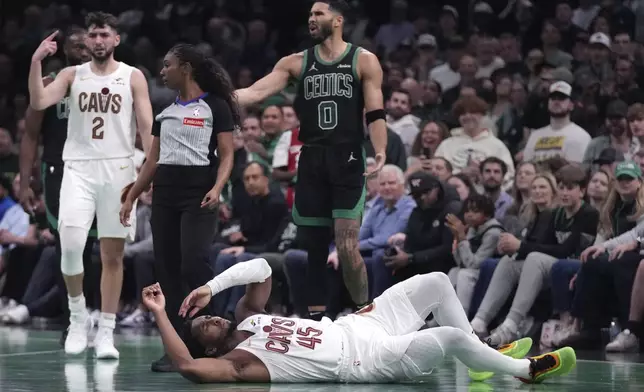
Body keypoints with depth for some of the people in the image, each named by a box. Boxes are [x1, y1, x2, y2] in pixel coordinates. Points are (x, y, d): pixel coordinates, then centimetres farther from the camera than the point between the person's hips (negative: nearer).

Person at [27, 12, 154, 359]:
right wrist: (36, 62, -17)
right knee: (70, 244, -17)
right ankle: (78, 315, 4)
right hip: (78, 168, 0)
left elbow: (147, 127, 0)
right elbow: (39, 102, -7)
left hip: (118, 169, 0)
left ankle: (106, 332, 8)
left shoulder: (133, 78, 5)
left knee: (113, 254, 2)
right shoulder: (72, 75, 8)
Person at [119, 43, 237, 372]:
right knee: (167, 269, 2)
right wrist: (131, 197, 16)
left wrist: (217, 188, -21)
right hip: (164, 195, 6)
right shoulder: (164, 113, 17)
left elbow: (226, 154, -6)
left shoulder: (215, 107, -1)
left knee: (193, 266, -17)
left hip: (198, 194, -6)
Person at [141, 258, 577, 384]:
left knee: (437, 282, 9)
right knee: (450, 336, -24)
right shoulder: (238, 360, -15)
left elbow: (262, 268, 7)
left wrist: (211, 287, -5)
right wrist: (160, 315, -33)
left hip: (354, 326, 9)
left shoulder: (247, 318, 9)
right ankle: (527, 369, 0)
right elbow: (186, 365, -34)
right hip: (368, 359, -9)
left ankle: (486, 356, 25)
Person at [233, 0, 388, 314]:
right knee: (312, 246, 7)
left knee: (347, 247, -11)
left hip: (347, 161, -4)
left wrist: (380, 152, -20)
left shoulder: (364, 61, 1)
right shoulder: (297, 62, 9)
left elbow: (375, 114, -4)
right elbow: (256, 92, -1)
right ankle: (315, 315, 15)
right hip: (311, 162, 4)